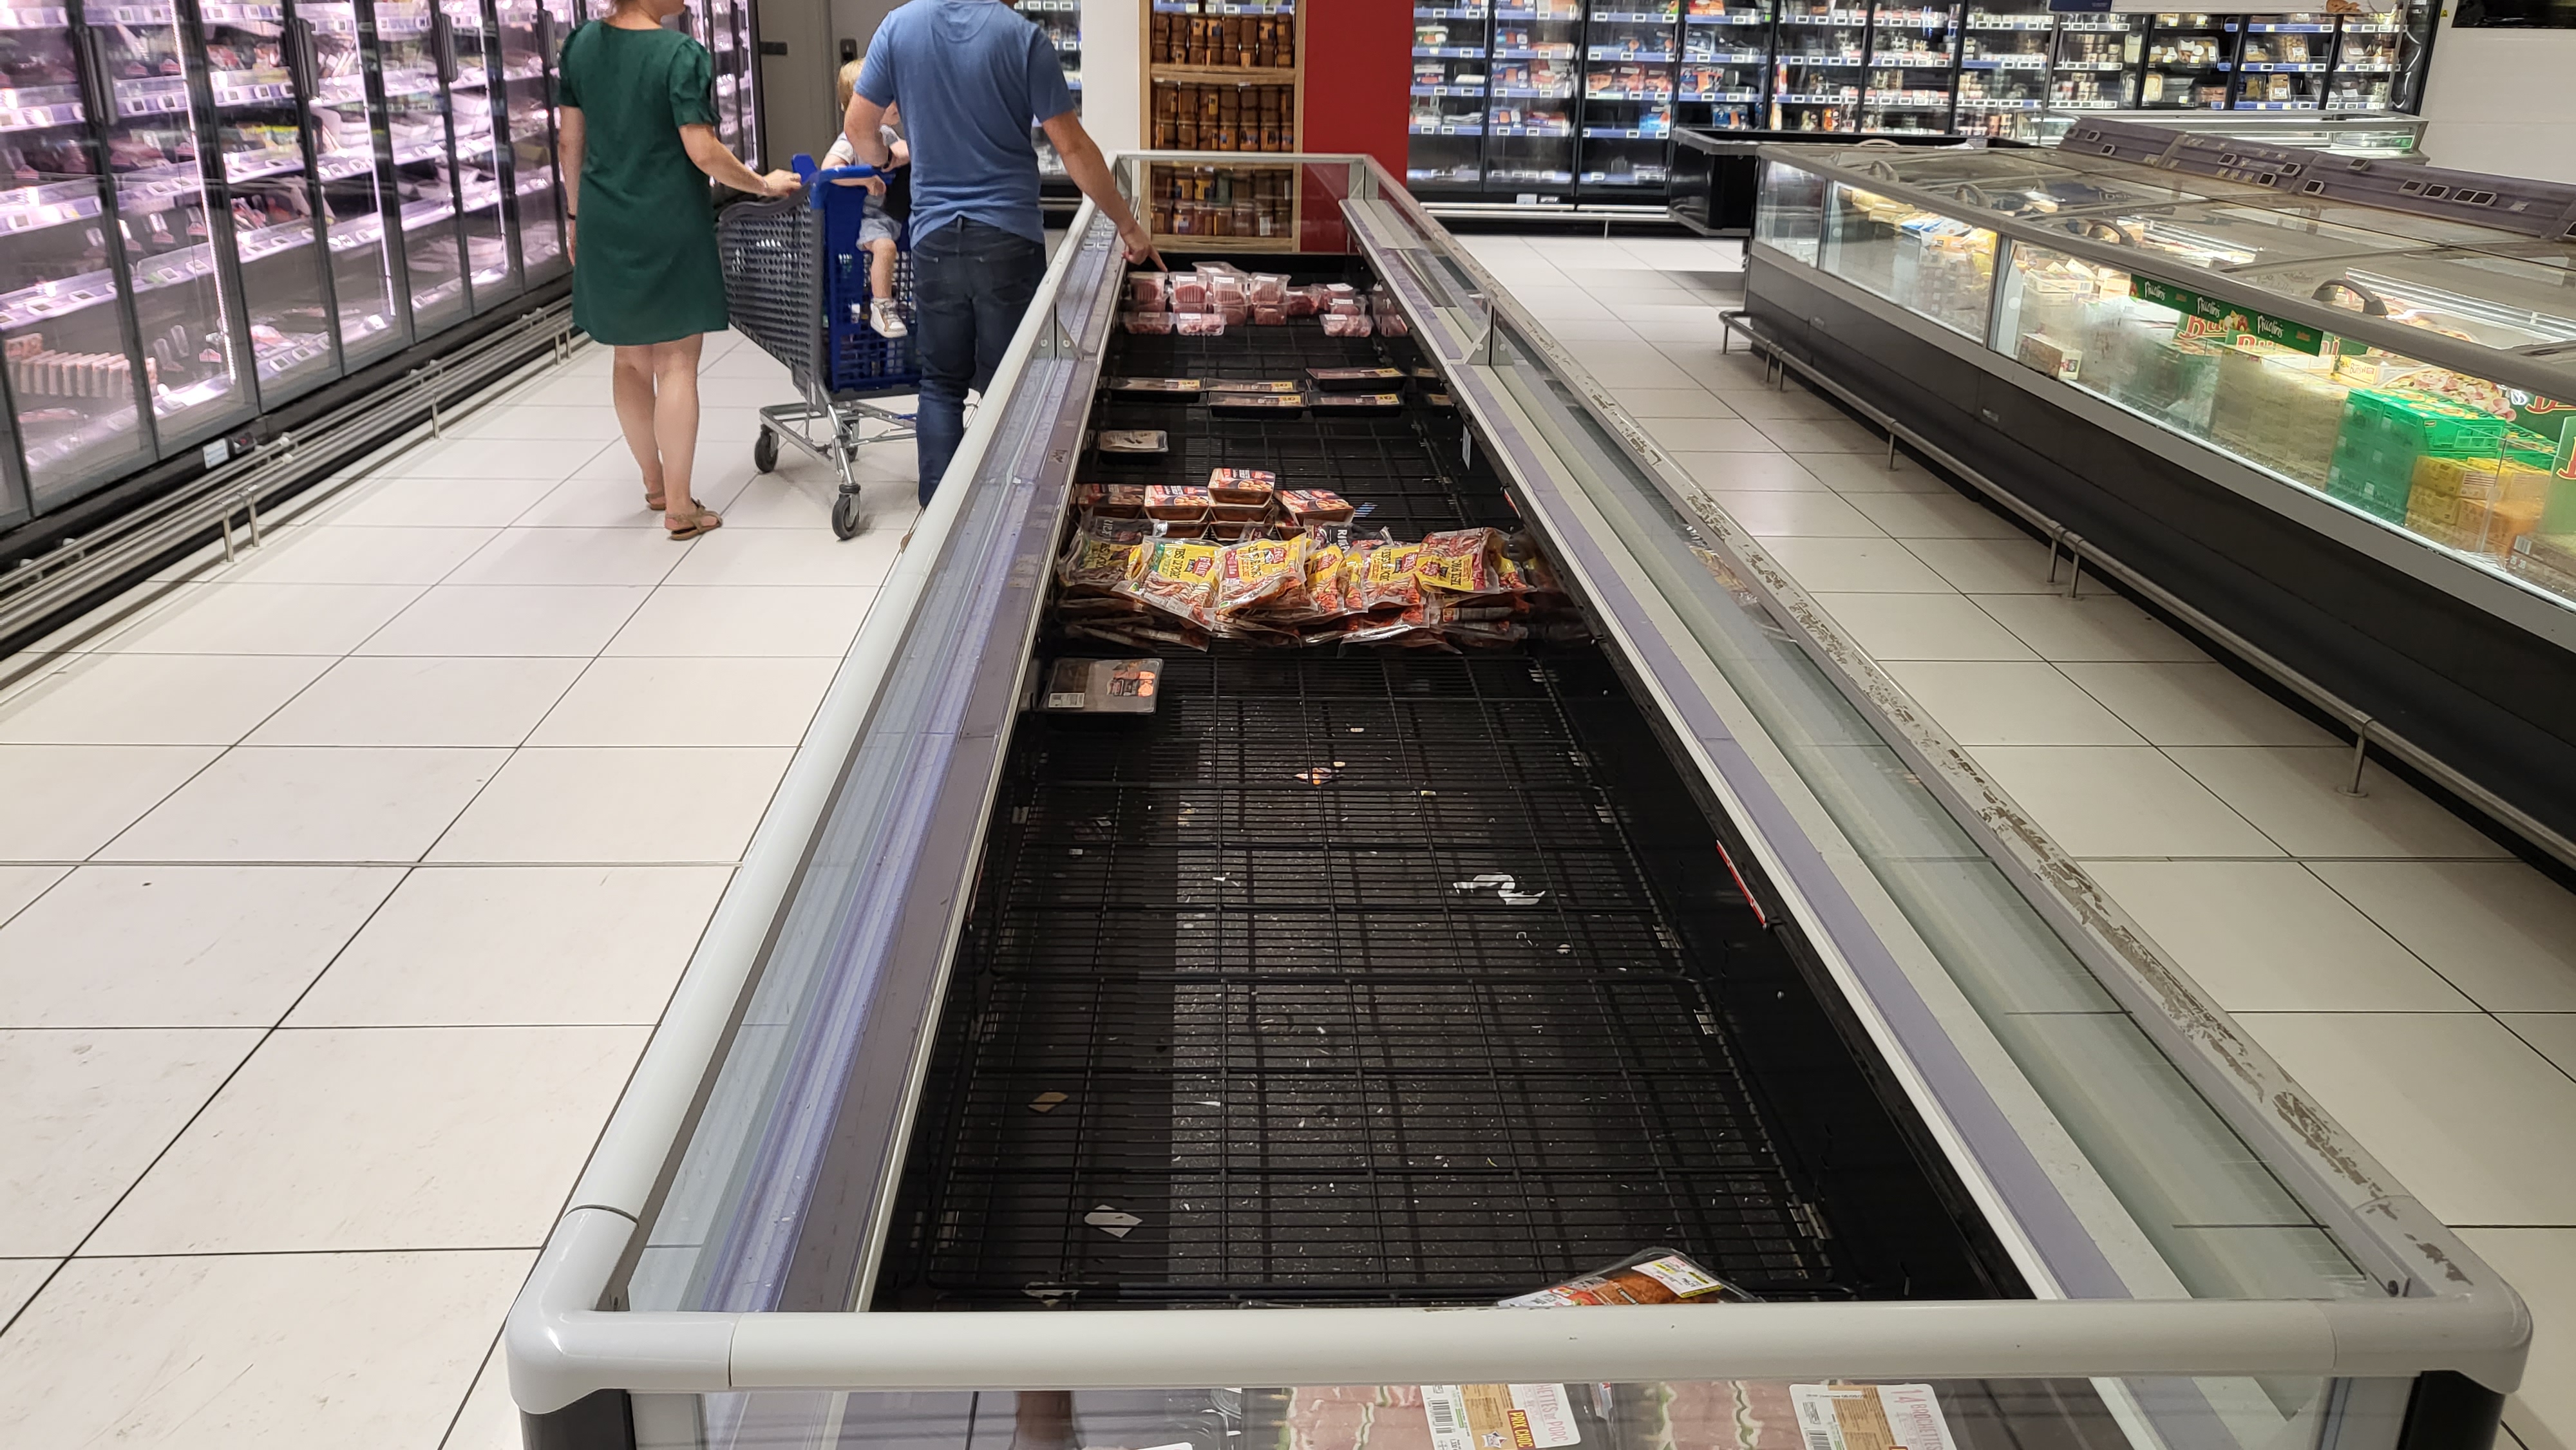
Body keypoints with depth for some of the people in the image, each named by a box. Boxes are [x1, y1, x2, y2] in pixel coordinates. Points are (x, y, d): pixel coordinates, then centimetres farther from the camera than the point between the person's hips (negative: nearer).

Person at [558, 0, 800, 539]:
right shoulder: (682, 55, -15)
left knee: (630, 358, 18)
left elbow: (570, 141, 9)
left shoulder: (580, 45, 4)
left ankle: (654, 483, 32)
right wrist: (762, 184, -3)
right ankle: (679, 509, 5)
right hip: (669, 228, -6)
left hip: (606, 230, 6)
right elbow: (703, 152, -18)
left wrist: (575, 214, 18)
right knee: (676, 363, 1)